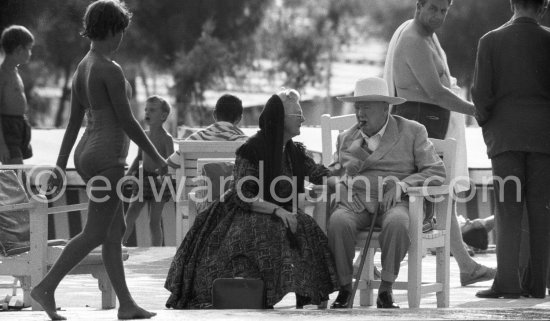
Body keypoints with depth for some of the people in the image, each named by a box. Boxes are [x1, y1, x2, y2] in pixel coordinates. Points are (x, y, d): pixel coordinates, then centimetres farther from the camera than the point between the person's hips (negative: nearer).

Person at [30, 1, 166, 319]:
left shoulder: (82, 69, 10)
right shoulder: (111, 70, -18)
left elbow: (73, 123, 13)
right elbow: (127, 120, -18)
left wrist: (61, 167, 14)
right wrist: (156, 157, -8)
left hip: (88, 154, 10)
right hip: (108, 158, -10)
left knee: (116, 230, 11)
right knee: (94, 234, -6)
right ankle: (47, 287, -9)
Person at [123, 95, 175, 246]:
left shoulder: (166, 138, -10)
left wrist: (163, 176, -34)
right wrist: (129, 173, 7)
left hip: (158, 182, -6)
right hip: (142, 178, 6)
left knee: (154, 222, -2)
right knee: (130, 215, -1)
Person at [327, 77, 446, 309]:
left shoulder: (412, 132, 10)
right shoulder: (346, 138, 20)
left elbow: (437, 172, 3)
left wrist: (401, 185, -12)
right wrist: (342, 188, -6)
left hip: (394, 202, -2)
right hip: (355, 202, 2)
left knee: (397, 222, -39)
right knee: (338, 221, -34)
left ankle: (386, 289, -29)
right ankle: (344, 288, -23)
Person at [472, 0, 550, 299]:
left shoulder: (491, 41, -2)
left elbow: (482, 92, -4)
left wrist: (485, 121, 12)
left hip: (505, 136, 0)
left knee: (508, 210, 0)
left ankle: (507, 280, -8)